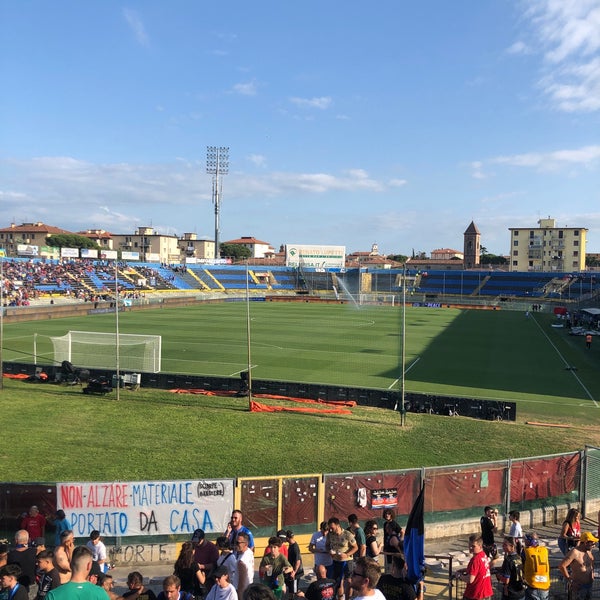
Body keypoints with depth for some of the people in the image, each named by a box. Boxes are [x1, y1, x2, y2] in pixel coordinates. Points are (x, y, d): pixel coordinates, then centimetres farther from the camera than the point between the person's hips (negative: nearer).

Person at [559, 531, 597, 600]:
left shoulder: (589, 551, 4)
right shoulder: (574, 552, -21)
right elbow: (561, 566, -26)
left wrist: (592, 575, 16)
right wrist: (570, 580, -19)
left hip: (589, 585, 8)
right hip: (578, 586, -8)